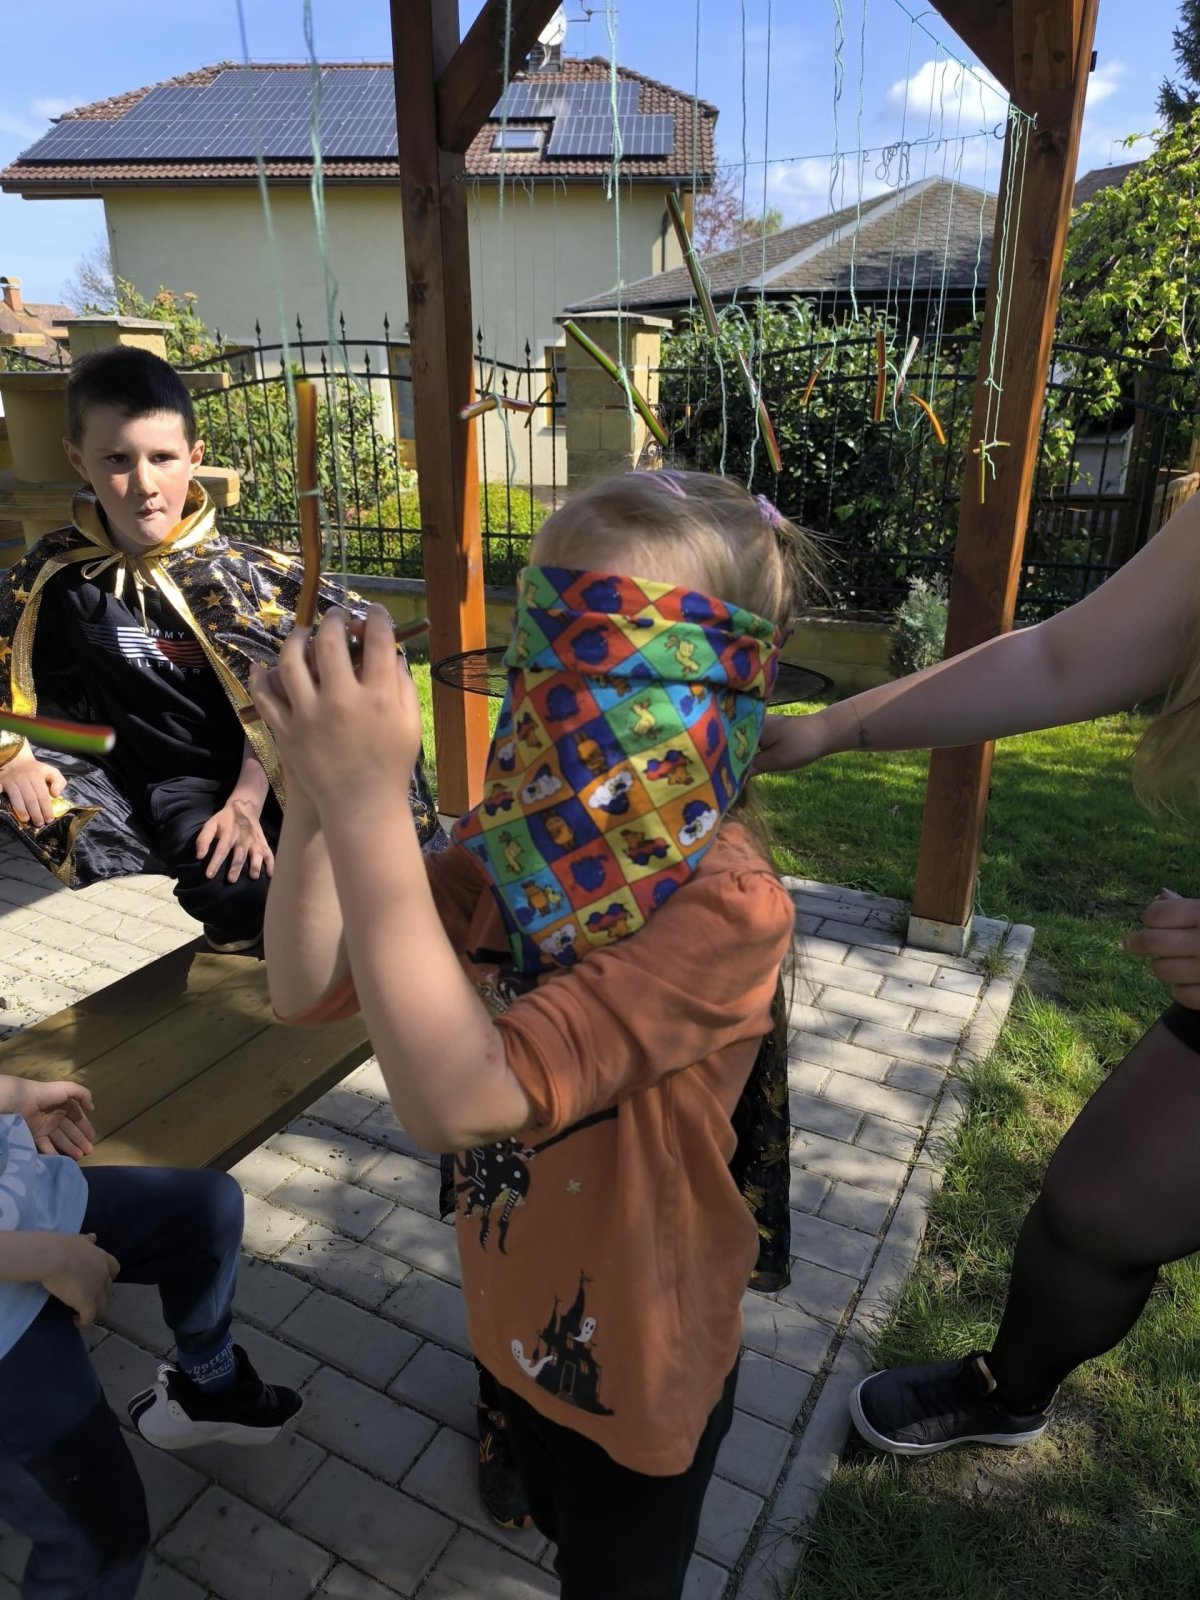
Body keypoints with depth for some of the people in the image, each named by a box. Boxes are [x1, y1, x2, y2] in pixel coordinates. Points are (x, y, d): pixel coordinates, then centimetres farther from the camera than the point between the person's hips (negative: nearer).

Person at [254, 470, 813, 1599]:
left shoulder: (728, 906, -34)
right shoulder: (517, 846, -15)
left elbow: (455, 1097, -42)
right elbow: (310, 989, -13)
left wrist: (370, 806, -44)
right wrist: (315, 793, -28)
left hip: (637, 1358, -5)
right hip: (517, 1317, 6)